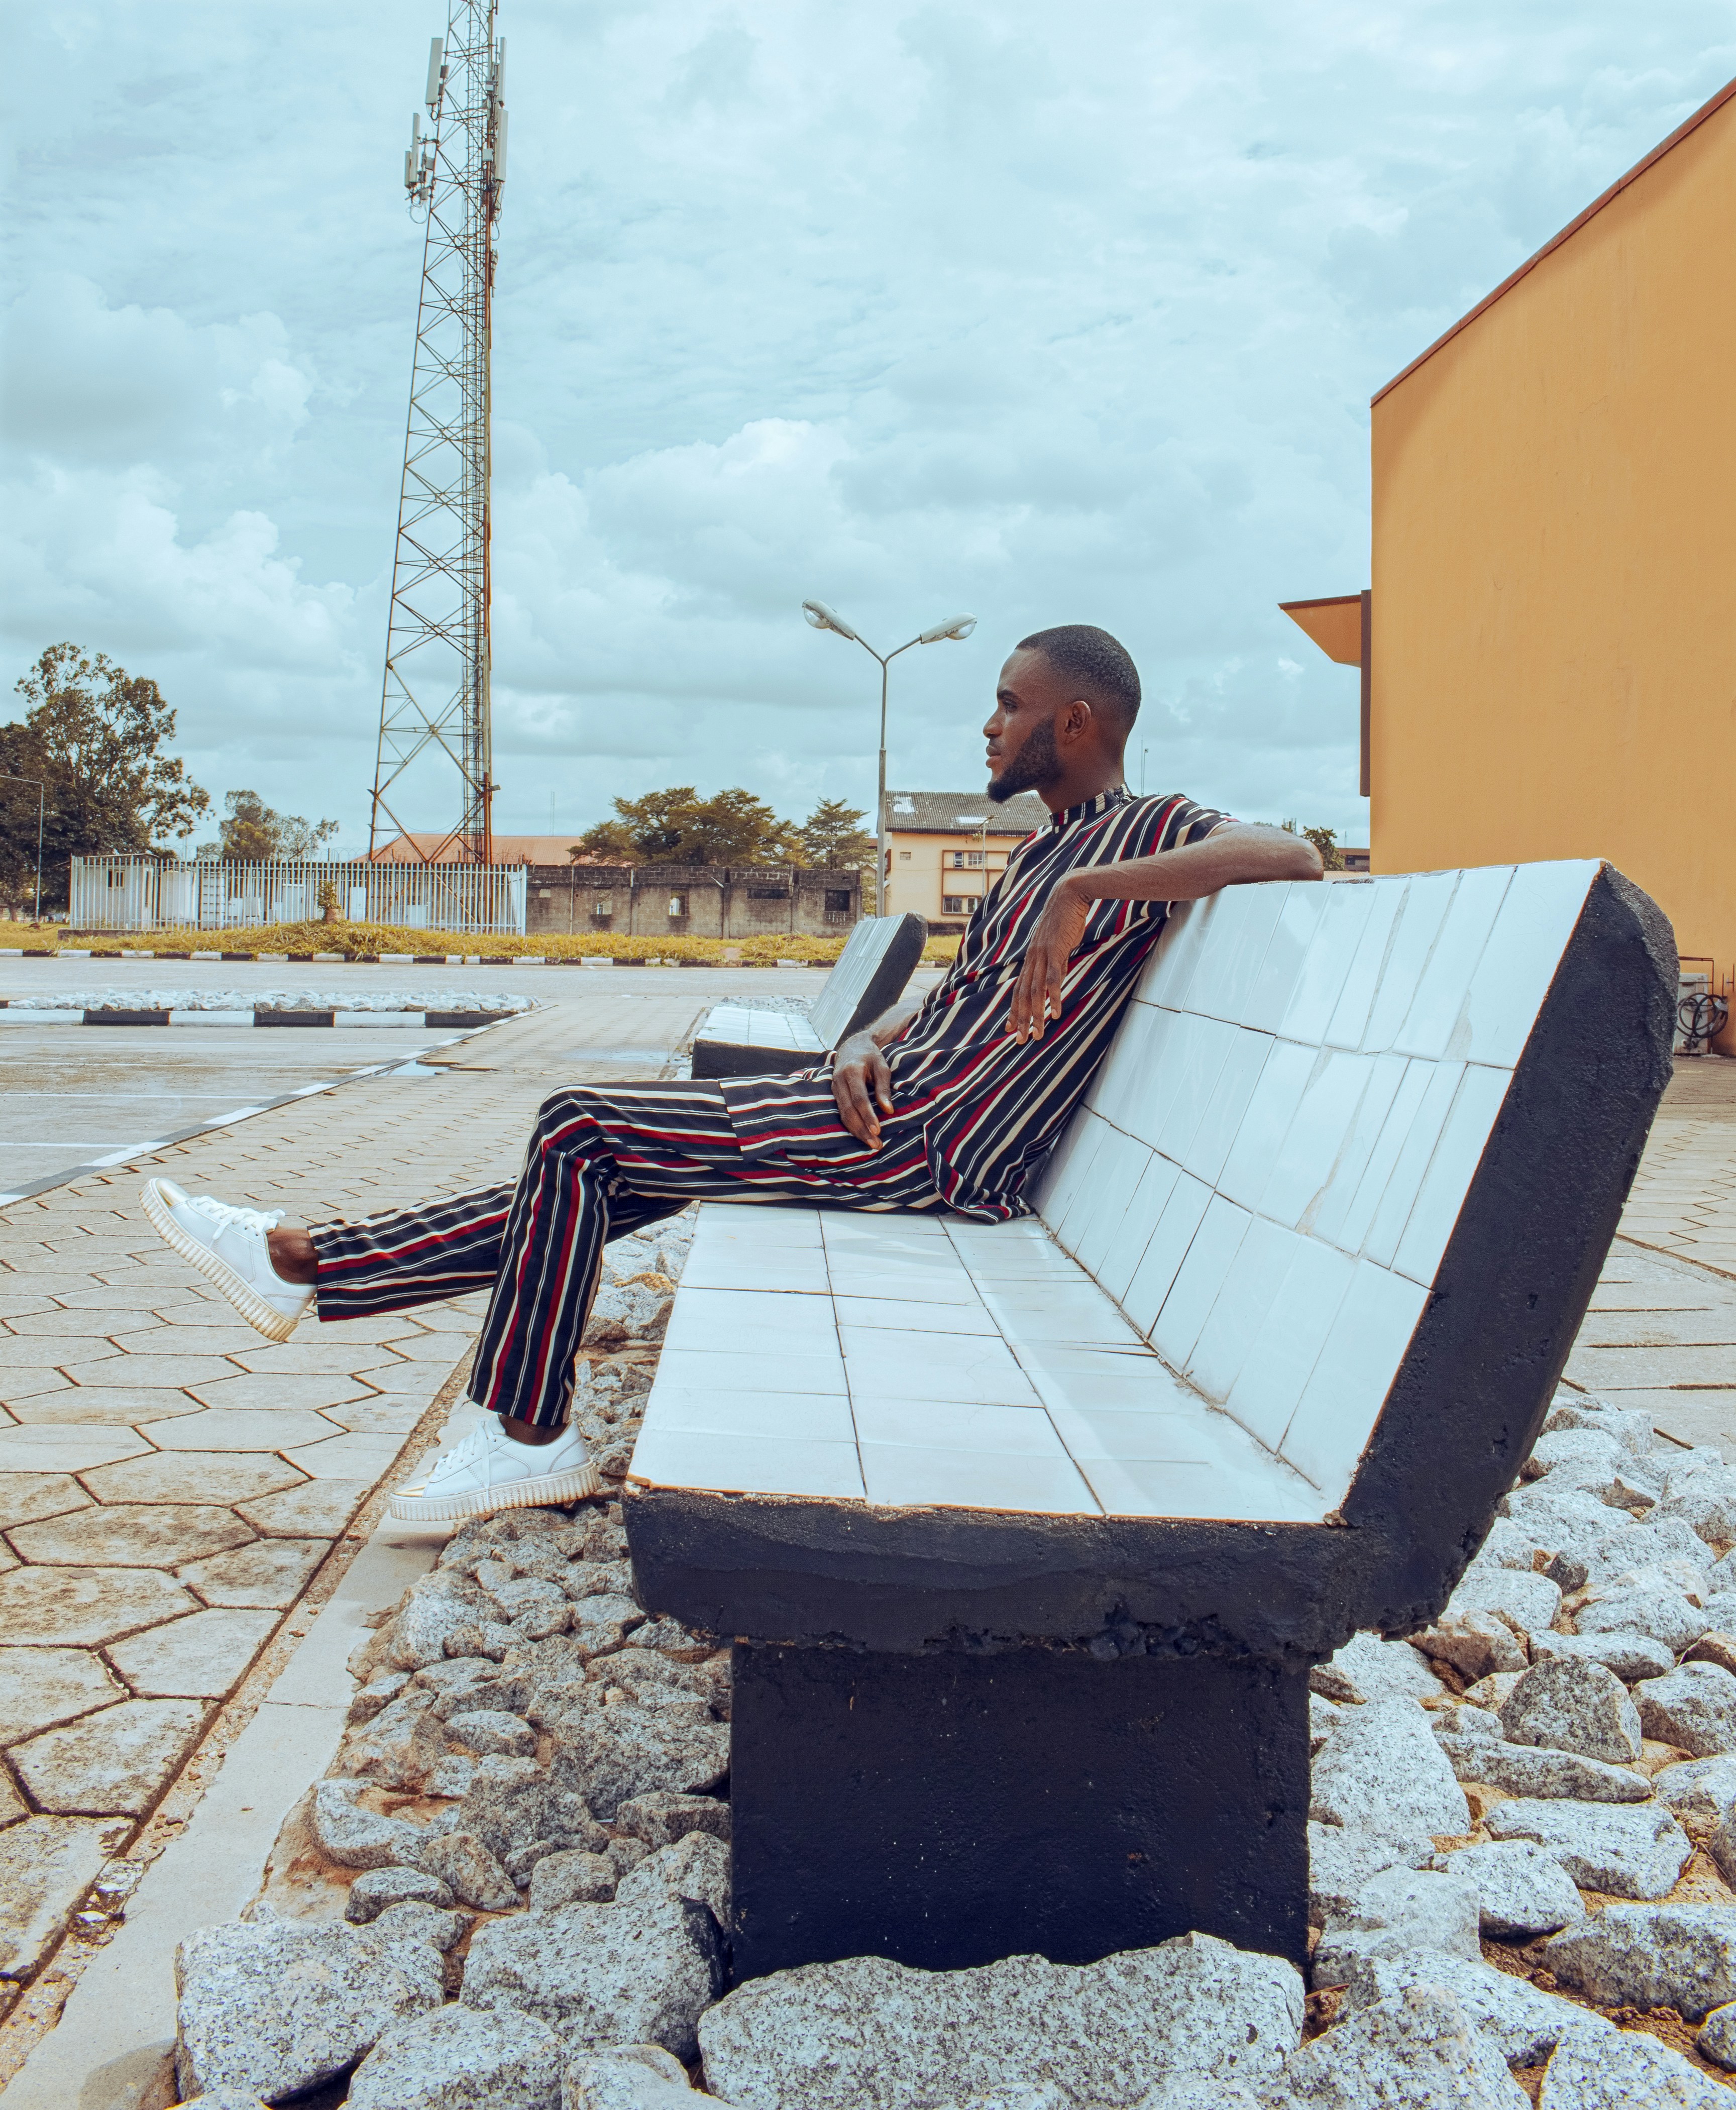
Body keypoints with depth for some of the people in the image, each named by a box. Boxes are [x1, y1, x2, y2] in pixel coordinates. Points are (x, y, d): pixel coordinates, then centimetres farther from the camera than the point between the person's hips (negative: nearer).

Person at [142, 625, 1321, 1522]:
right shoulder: (1045, 849, 20)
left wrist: (1087, 891, -33)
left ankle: (529, 1437, 1)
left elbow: (1291, 855, -28)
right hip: (894, 1103, 9)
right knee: (591, 1177, 7)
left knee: (580, 1131, -10)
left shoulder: (1148, 835, -8)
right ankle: (306, 1269, 15)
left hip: (931, 1150, -9)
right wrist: (865, 1046, 0)